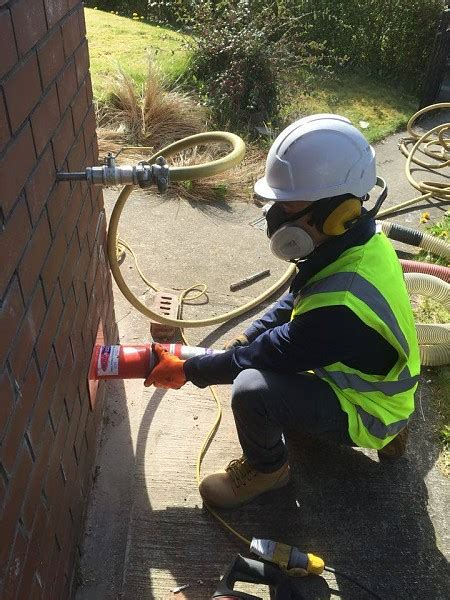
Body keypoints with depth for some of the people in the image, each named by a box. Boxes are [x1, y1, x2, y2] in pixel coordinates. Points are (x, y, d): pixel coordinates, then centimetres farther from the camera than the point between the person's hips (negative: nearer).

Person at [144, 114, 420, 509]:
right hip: (369, 378, 9)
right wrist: (248, 338, -7)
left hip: (365, 412, -9)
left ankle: (266, 468, 4)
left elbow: (275, 354, -24)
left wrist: (188, 370, -13)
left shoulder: (340, 306, -38)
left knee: (253, 390, -31)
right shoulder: (360, 240, -12)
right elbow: (297, 301, 3)